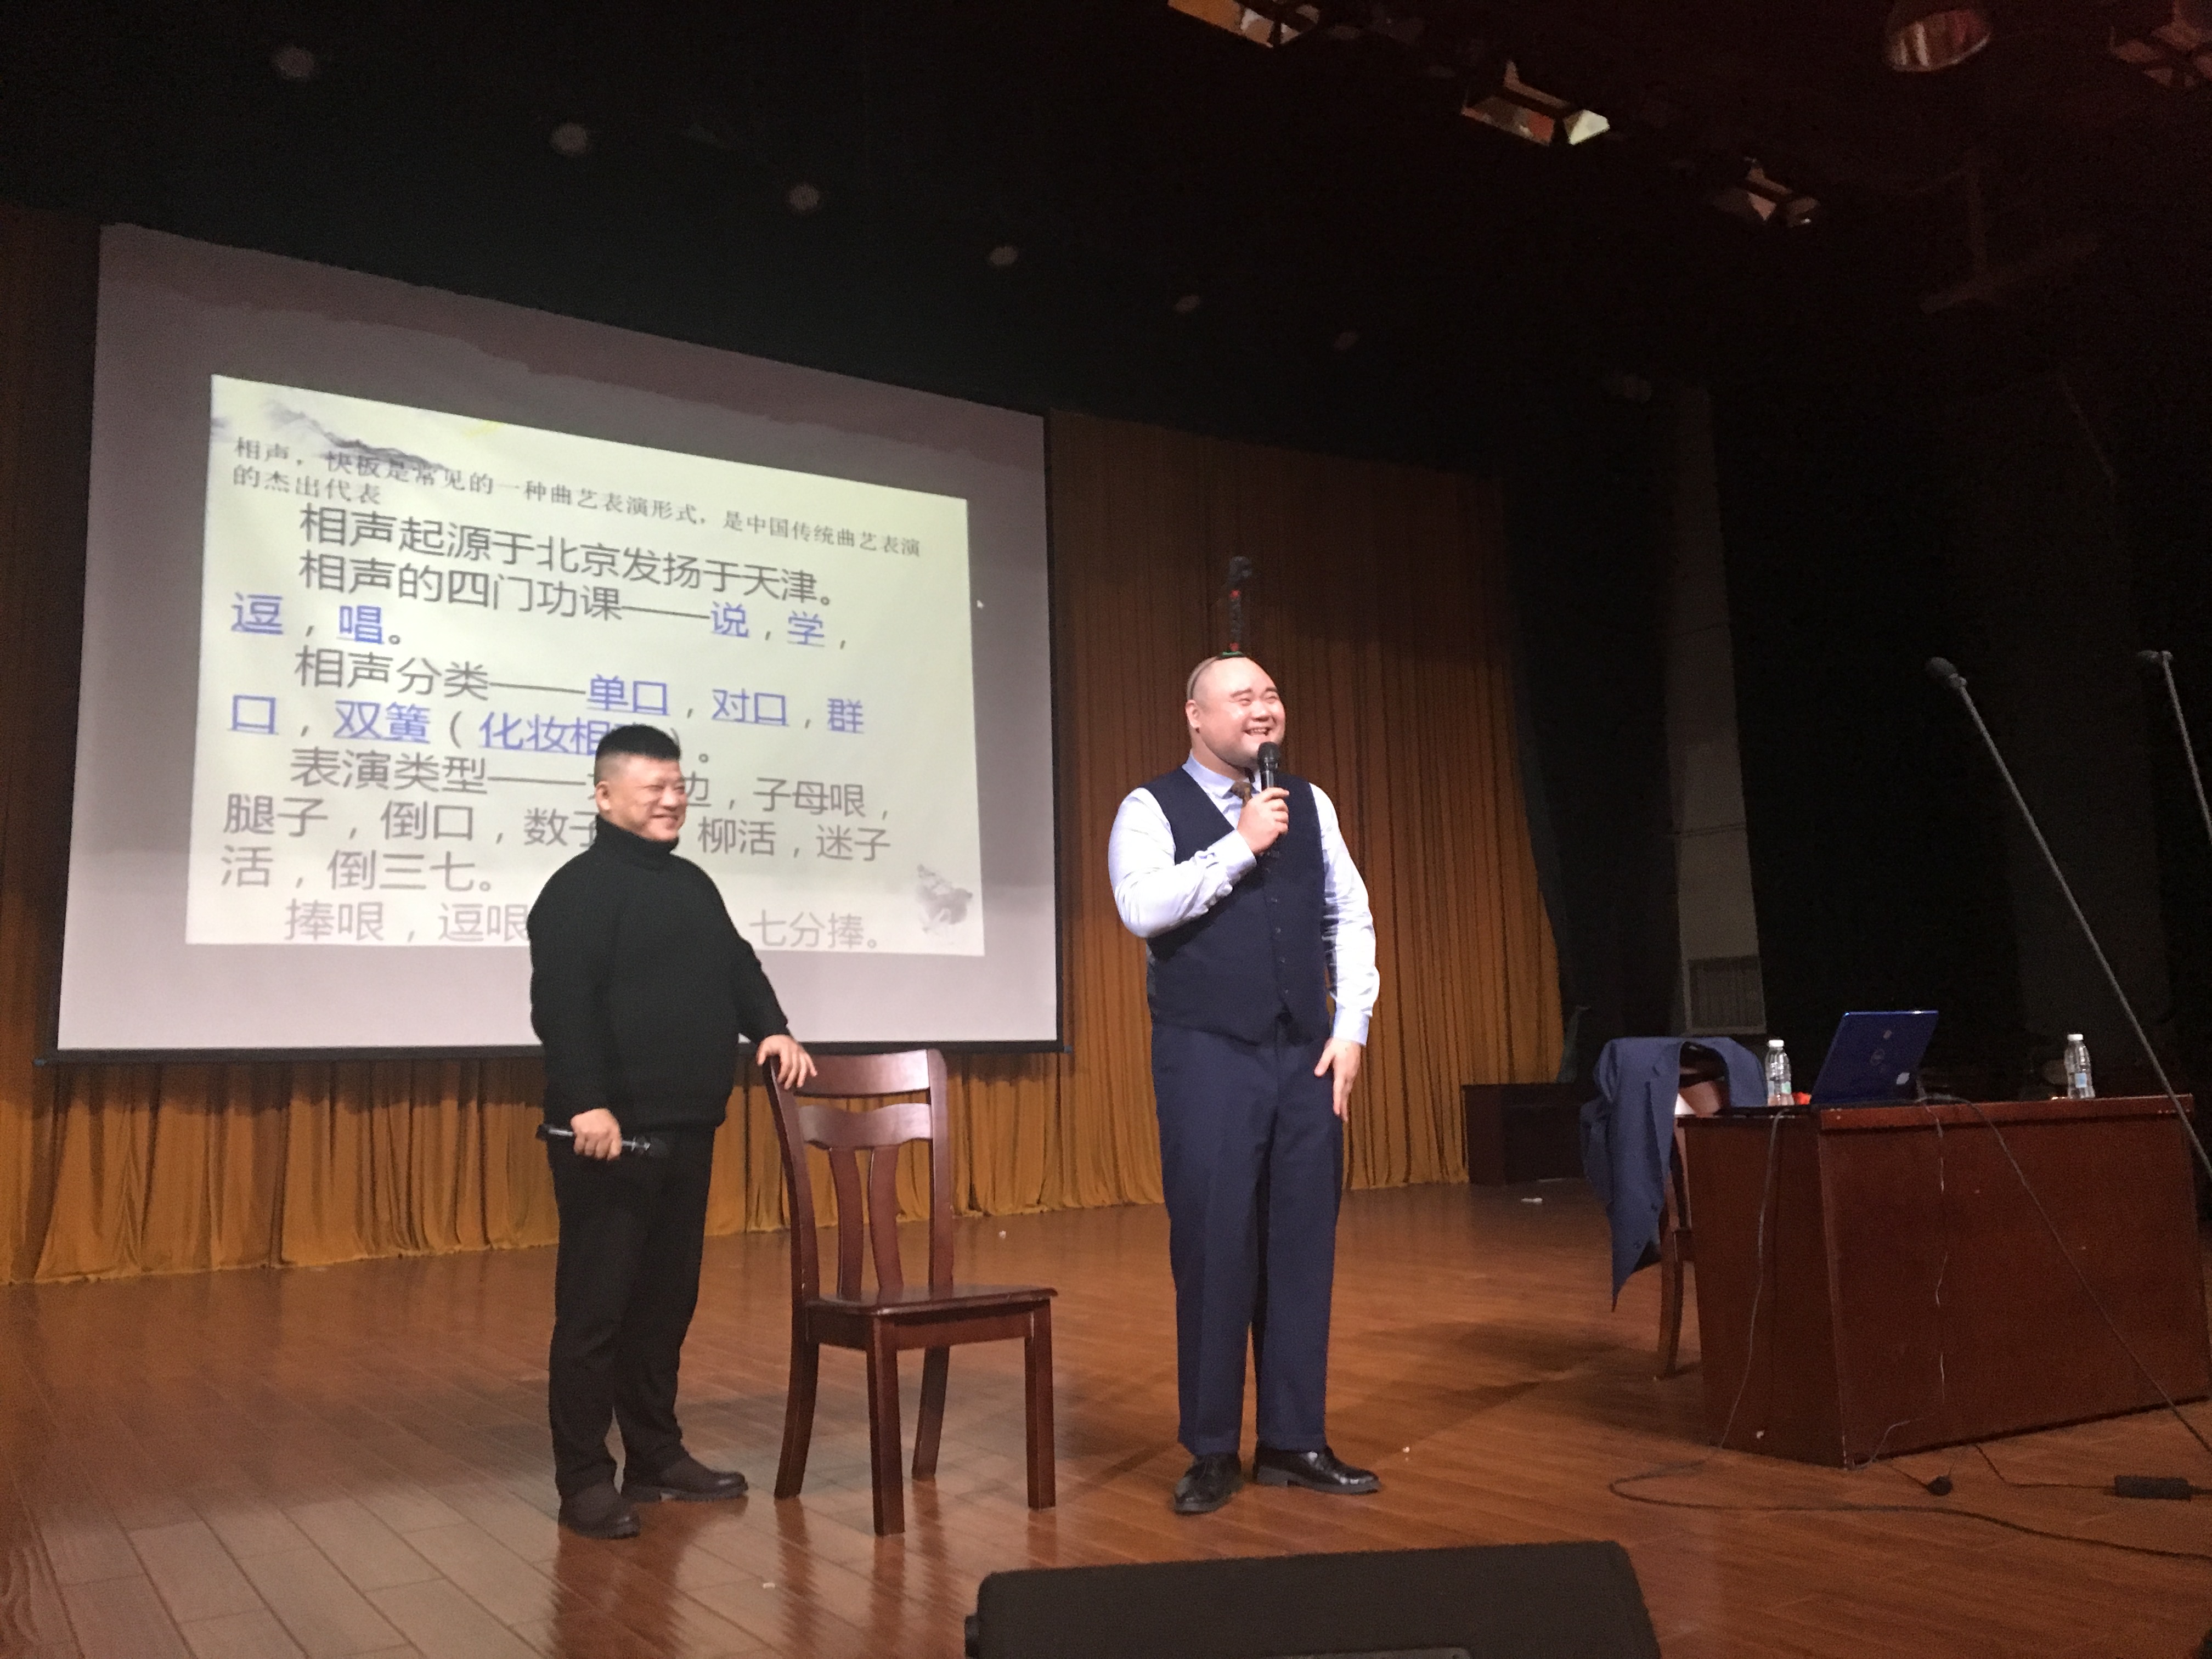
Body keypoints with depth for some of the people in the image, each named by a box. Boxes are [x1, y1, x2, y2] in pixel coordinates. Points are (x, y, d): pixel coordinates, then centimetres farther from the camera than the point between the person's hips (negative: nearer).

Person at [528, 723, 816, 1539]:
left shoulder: (693, 884, 18)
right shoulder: (580, 887, -8)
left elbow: (736, 966, 27)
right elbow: (561, 1005, -18)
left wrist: (772, 1030, 10)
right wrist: (586, 1104, -26)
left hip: (687, 1132, 9)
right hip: (611, 1133, -9)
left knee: (668, 1298, 14)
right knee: (596, 1305, -3)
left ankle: (656, 1456, 25)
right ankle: (584, 1480, 6)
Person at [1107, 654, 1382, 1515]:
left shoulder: (1309, 805, 12)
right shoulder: (1153, 809, -2)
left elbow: (1350, 918, 12)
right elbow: (1142, 906, -19)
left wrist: (1351, 1027, 2)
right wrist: (1241, 845, -17)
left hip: (1307, 1056, 5)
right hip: (1208, 1057, -4)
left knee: (1303, 1246, 8)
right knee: (1215, 1247, 0)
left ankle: (1294, 1442, 21)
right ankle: (1212, 1451, 14)